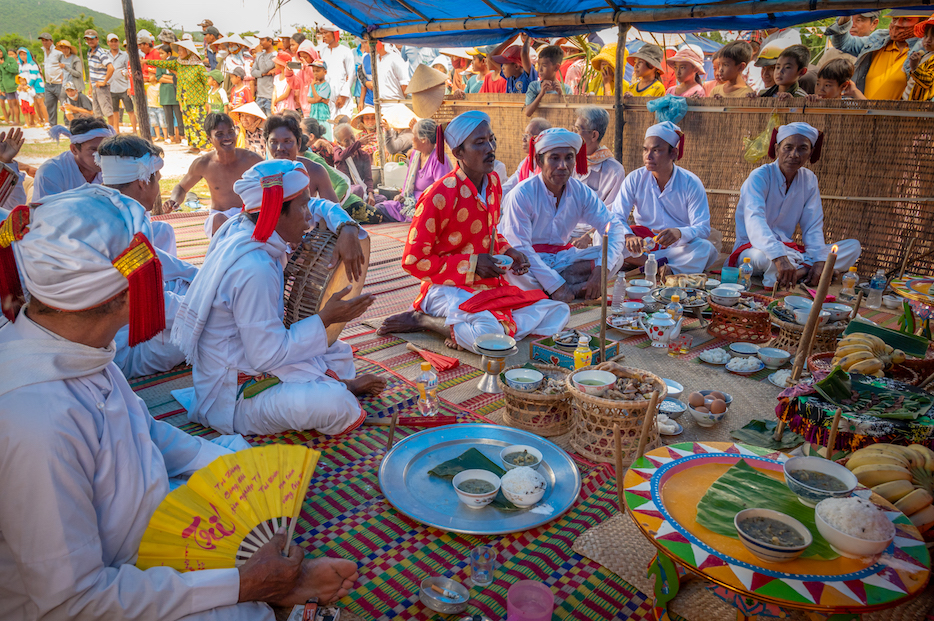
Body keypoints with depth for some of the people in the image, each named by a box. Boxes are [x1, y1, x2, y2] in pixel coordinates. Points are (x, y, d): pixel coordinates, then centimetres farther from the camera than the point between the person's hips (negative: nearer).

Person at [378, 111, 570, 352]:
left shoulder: (493, 182, 6)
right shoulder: (440, 195, -18)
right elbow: (413, 261, -14)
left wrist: (508, 252, 1)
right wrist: (472, 264, -17)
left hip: (491, 284, 8)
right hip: (448, 288, -8)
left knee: (559, 313, -4)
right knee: (490, 334, -35)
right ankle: (422, 319, -8)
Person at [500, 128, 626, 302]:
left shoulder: (580, 192, -2)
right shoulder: (522, 194, -17)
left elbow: (613, 226, -5)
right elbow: (520, 248, -22)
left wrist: (602, 269, -23)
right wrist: (555, 285, -28)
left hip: (562, 258, 6)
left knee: (616, 257, -12)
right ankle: (577, 289, -21)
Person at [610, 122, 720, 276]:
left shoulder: (691, 183, -9)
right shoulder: (635, 179, -4)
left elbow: (703, 228, -13)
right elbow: (616, 217, -9)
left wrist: (679, 233, -37)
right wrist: (629, 236, -34)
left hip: (678, 247, -1)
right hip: (644, 245, 2)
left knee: (704, 248, -33)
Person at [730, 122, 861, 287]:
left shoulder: (809, 180, 7)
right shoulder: (760, 177, -12)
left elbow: (813, 227, 4)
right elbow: (754, 221, -29)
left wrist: (819, 260, -15)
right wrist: (779, 257, -44)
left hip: (787, 250, 7)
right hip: (752, 249, -7)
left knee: (853, 246, -8)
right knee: (763, 256, -42)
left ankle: (799, 271, -26)